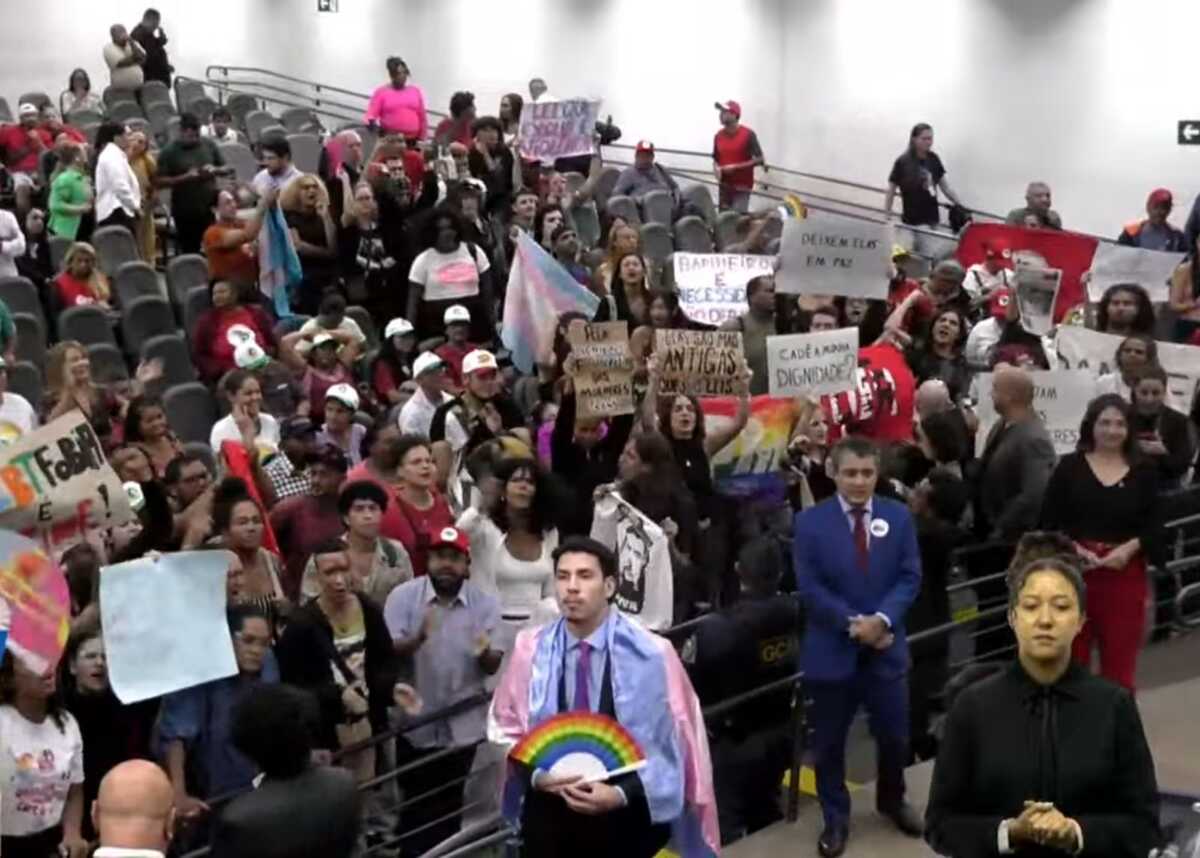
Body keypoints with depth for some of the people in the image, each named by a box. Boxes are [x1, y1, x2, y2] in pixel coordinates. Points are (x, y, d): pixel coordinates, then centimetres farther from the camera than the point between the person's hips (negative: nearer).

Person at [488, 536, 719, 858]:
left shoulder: (652, 654, -10)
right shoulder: (530, 650, -3)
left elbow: (673, 744, -7)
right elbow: (506, 728, 5)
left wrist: (622, 794, -19)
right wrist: (535, 776, -14)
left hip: (625, 820, -1)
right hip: (548, 817, 2)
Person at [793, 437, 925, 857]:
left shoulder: (899, 517, 2)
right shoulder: (810, 522, -5)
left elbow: (910, 577, -2)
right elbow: (810, 587, -9)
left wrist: (881, 619, -17)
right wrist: (853, 623, -17)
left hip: (885, 645, 2)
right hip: (831, 649, -2)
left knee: (894, 735, 12)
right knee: (829, 741, 7)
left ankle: (892, 801, 38)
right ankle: (836, 820, 24)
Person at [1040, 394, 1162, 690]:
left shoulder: (1144, 472, 5)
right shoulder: (1069, 466, 1)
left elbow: (1153, 527, 4)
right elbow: (1048, 521, -1)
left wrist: (1131, 547, -15)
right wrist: (1072, 548, -17)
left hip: (1125, 575, 1)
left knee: (1119, 663, 10)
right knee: (1071, 658, 6)